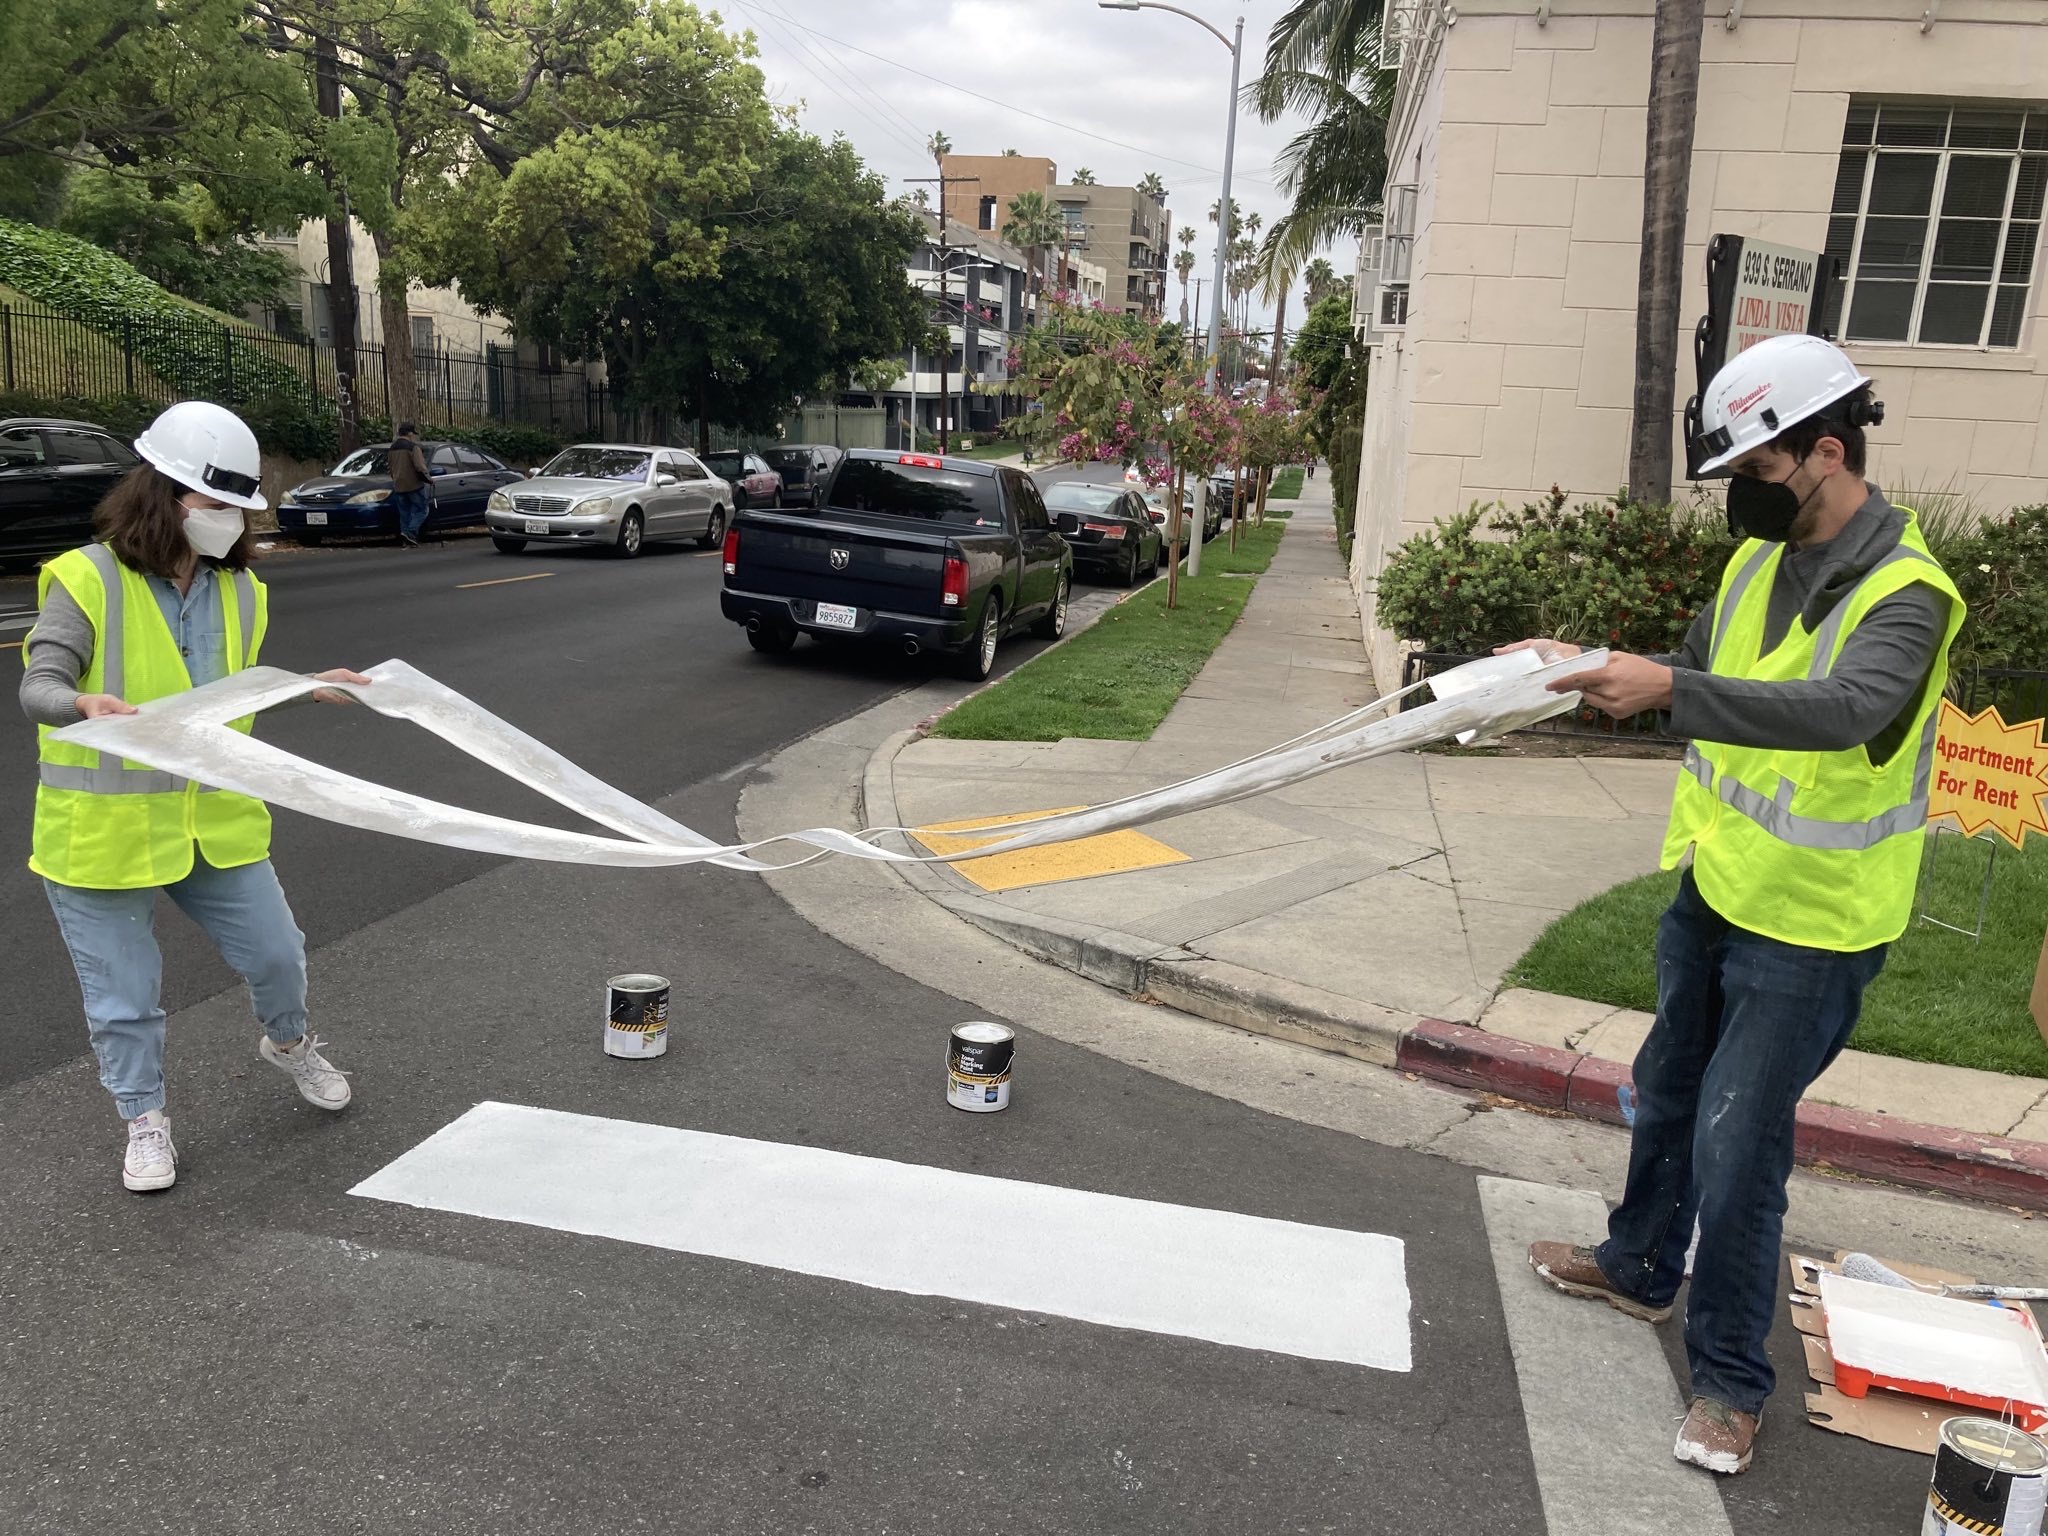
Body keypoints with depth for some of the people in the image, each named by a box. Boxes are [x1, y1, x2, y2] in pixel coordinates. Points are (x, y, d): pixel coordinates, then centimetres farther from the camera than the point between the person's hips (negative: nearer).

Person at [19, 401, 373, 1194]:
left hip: (215, 820, 5)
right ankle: (144, 1122, 28)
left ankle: (289, 1044, 43)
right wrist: (85, 703, -39)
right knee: (124, 993, 7)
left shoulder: (238, 587, 3)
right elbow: (39, 687, -19)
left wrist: (311, 685, 11)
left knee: (275, 952, 12)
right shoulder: (87, 580, -14)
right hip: (103, 828, -4)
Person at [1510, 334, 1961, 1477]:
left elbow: (1845, 709, -41)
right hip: (1717, 886, 8)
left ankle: (1732, 1381, 18)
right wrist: (1589, 665, -3)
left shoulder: (1904, 592, -22)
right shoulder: (1763, 557, 1)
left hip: (1813, 925, -8)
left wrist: (1668, 686, -48)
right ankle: (1642, 1266, 44)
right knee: (1670, 1091, 22)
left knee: (1737, 1143, -1)